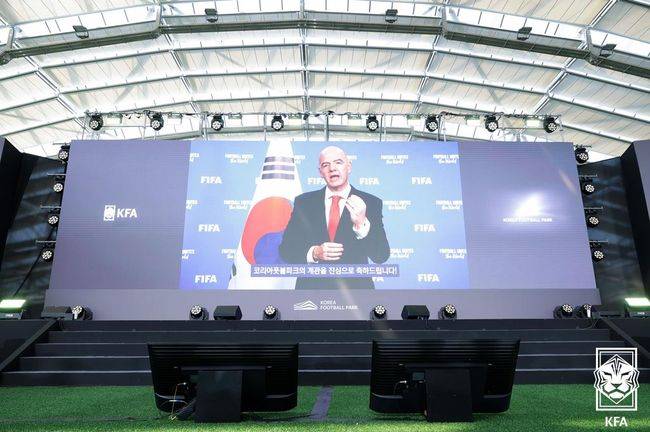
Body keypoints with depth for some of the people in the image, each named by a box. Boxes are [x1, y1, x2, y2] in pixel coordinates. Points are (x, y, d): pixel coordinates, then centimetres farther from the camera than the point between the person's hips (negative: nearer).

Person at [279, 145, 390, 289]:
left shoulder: (370, 203, -3)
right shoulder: (304, 202, 2)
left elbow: (381, 256, -9)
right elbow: (286, 249, 1)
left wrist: (361, 224, -23)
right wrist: (313, 253, -17)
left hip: (355, 288, -1)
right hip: (312, 287, 1)